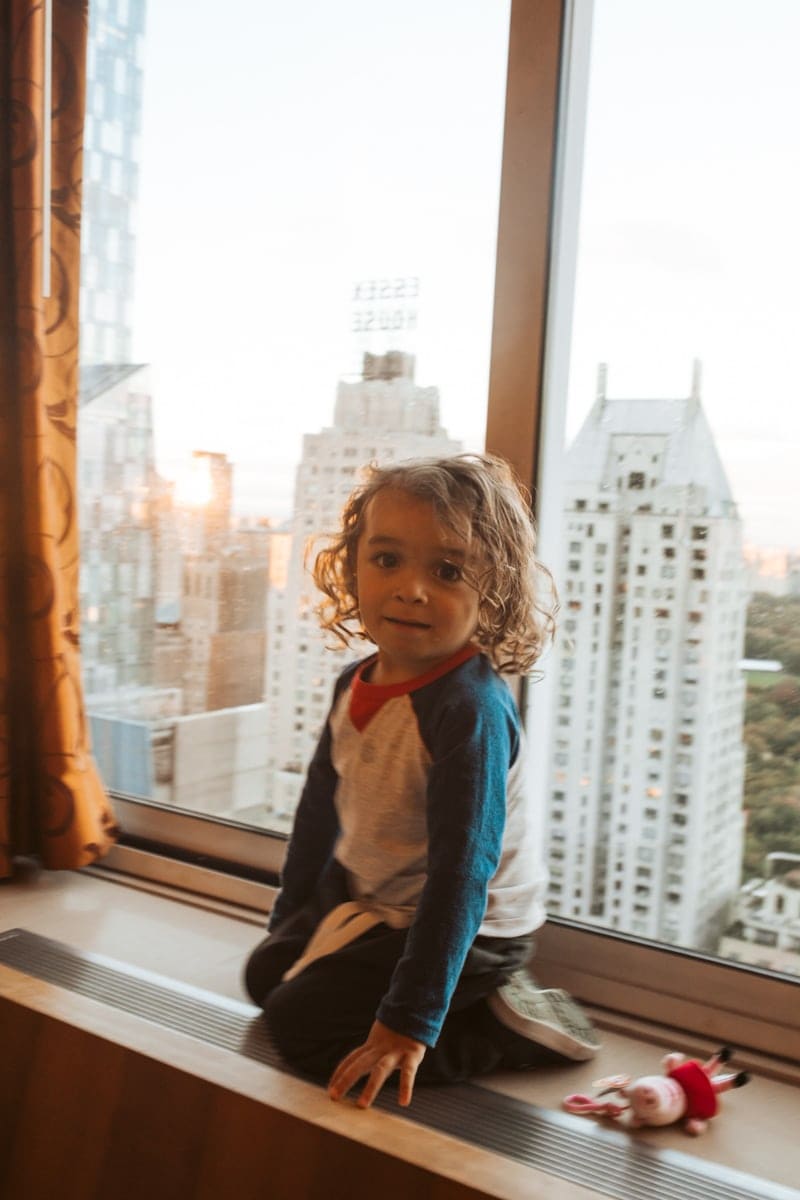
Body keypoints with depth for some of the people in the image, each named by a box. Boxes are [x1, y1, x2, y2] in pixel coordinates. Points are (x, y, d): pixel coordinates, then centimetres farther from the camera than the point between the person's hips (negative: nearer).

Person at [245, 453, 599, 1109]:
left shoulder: (472, 710, -31)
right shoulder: (354, 685, -6)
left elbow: (461, 874, -31)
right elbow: (321, 807, 8)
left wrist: (408, 1023, -29)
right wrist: (287, 924, 18)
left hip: (469, 930, -9)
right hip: (369, 897, 9)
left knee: (301, 1022, -10)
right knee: (266, 972, 20)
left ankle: (506, 1026, -1)